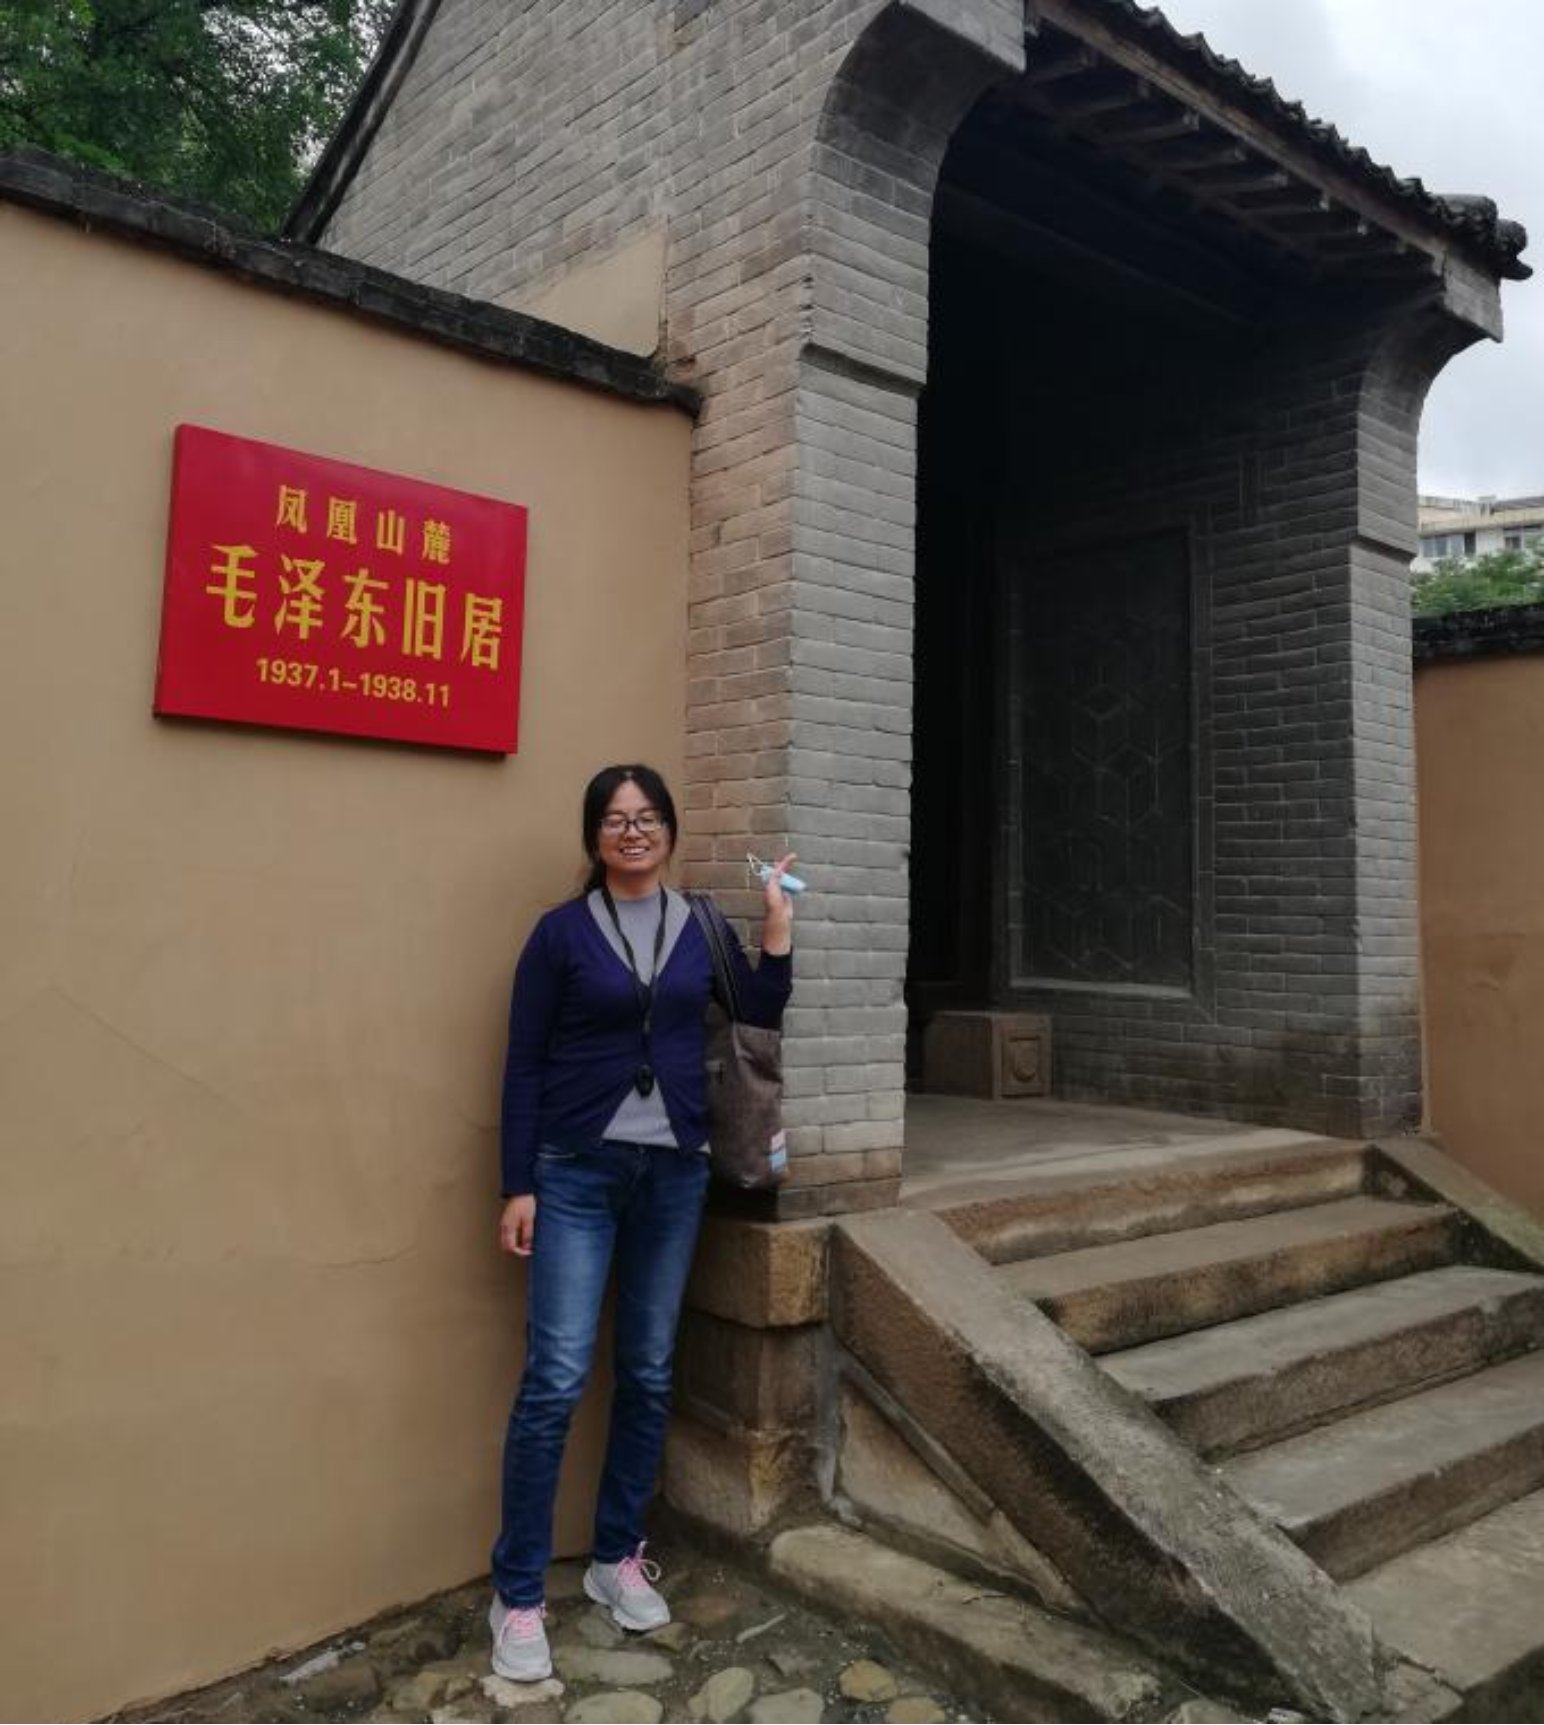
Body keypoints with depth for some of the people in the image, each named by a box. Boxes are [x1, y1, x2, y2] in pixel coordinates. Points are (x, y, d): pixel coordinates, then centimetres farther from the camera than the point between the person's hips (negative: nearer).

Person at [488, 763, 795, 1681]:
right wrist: (518, 1186, -6)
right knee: (556, 1379, -7)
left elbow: (762, 1010, 8)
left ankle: (618, 1557, 27)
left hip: (677, 1172, 3)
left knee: (650, 1373, 10)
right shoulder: (562, 931, -3)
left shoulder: (700, 926, 6)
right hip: (577, 1173, -3)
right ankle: (518, 1597, 6)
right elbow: (524, 1066, -2)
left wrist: (779, 925, 0)